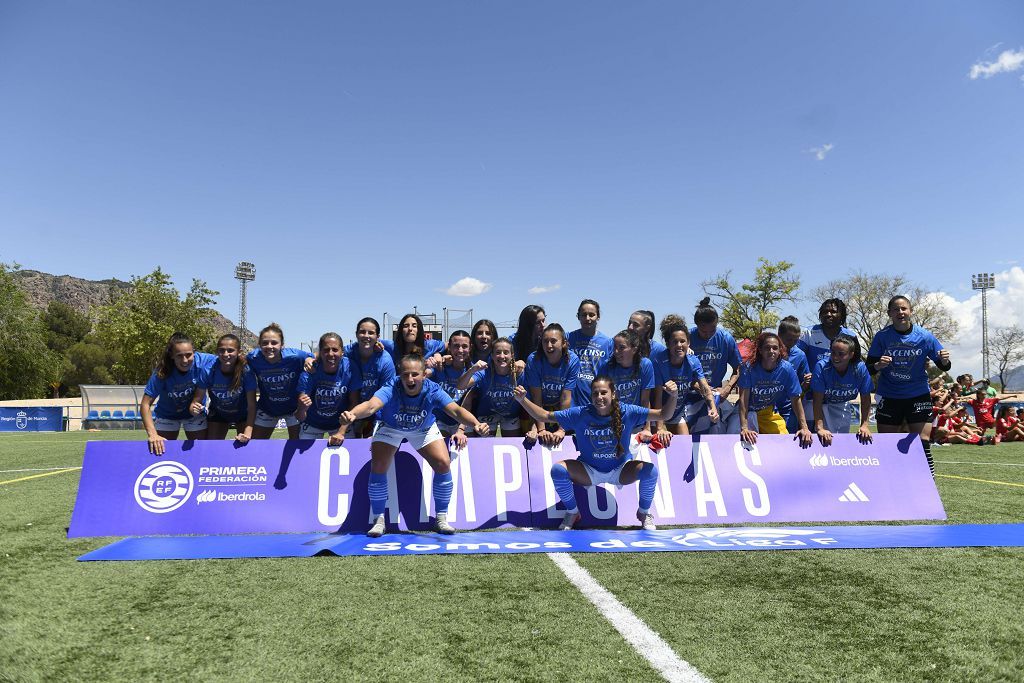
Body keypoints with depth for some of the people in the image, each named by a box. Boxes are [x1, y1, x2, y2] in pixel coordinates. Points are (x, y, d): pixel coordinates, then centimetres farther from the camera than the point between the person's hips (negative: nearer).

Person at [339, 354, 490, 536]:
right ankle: (379, 520, 3)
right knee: (378, 466, -17)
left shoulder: (432, 391, -33)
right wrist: (352, 414, -79)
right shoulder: (390, 390, -38)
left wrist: (476, 424, -64)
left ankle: (441, 518, 6)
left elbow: (456, 410, -45)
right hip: (391, 428, -1)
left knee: (443, 464, -13)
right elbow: (371, 405, -57)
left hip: (424, 429, 1)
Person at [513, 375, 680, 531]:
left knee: (650, 470, -27)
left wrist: (672, 396, -40)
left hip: (621, 470, 0)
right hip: (589, 471, 0)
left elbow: (663, 414, -21)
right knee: (558, 469, -25)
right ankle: (572, 513, 3)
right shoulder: (580, 414, -20)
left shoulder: (627, 412, -20)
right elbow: (544, 416, -15)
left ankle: (644, 512, 5)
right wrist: (522, 400, -28)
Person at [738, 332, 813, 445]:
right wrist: (744, 428, -38)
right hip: (749, 411, -3)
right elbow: (743, 398, -28)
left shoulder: (787, 369, -16)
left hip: (770, 413, 3)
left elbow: (796, 400, -10)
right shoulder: (749, 368, -24)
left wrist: (804, 428, -17)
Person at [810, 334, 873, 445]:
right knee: (826, 439, -13)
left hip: (843, 406, 3)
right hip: (823, 405, -3)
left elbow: (865, 399, -13)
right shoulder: (822, 367, -32)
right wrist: (819, 428, -37)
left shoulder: (860, 368, -23)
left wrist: (864, 425, -19)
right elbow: (817, 400, -32)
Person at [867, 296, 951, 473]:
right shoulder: (882, 336, -6)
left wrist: (945, 361, -23)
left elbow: (943, 367, 0)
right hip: (888, 397, 0)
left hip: (918, 396, 0)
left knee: (922, 444, -4)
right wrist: (878, 365, -26)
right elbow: (869, 368, -4)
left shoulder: (925, 336, -5)